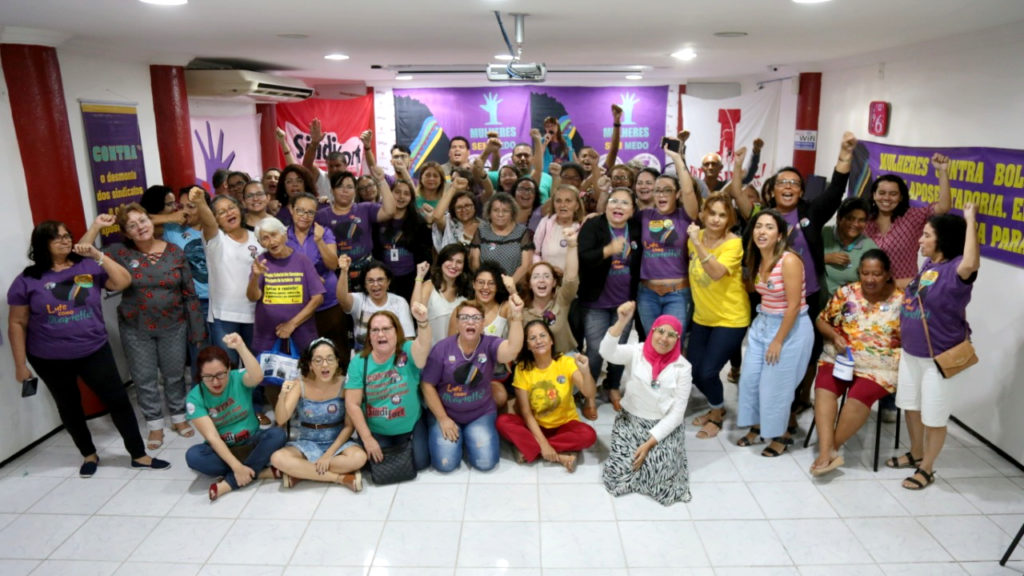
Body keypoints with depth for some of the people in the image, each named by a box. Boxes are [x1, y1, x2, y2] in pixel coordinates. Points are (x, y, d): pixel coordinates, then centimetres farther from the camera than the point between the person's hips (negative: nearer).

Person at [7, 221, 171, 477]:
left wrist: (98, 256, -18)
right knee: (69, 408, 15)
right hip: (50, 360, 0)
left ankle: (139, 455, 10)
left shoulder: (89, 266, -2)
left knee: (119, 401, -1)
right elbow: (17, 324, -1)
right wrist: (20, 364, -2)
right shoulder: (28, 279, -4)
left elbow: (123, 282, -11)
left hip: (95, 352, 0)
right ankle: (89, 455, 35)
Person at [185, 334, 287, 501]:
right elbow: (212, 437, -19)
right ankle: (262, 472, -25)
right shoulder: (195, 398, -12)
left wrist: (241, 347, -51)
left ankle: (228, 483, -26)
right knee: (193, 455, -30)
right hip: (223, 450, 0)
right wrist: (236, 466, -28)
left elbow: (258, 377, -38)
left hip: (251, 443, 0)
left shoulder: (239, 378, -12)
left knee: (277, 434, -29)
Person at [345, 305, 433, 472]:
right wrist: (367, 439, -14)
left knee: (420, 463, -9)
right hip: (376, 431, 1)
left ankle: (405, 445, 24)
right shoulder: (359, 362, -11)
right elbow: (352, 404, -11)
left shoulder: (407, 351, -15)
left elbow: (423, 345, -41)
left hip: (411, 426, 0)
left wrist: (422, 322, -63)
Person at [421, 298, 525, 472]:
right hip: (446, 414, 0)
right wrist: (443, 419, -9)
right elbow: (427, 385, -6)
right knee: (445, 464, -14)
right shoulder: (443, 348, -12)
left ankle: (468, 437, 17)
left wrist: (516, 317, -51)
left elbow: (512, 350, -37)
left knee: (485, 462, -14)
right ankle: (452, 435, 18)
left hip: (481, 414, 0)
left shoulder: (489, 345, -13)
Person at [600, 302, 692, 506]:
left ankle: (654, 453, 11)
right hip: (631, 421, 0)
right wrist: (622, 322, -45)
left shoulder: (682, 367, -7)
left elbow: (677, 412, -8)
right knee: (619, 470, -17)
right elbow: (607, 352, -29)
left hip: (664, 427, 0)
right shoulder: (636, 352, -8)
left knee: (658, 471, -23)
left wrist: (650, 443, -16)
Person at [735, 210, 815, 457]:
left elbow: (793, 306, -20)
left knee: (774, 385, 2)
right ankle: (757, 427, 30)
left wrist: (778, 341, -16)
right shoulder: (757, 260, 2)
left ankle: (781, 435, 24)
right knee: (749, 378, 10)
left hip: (791, 328, -7)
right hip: (762, 324, 7)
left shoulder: (789, 261, -21)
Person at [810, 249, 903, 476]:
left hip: (880, 364, -2)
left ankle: (831, 449, -13)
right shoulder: (845, 293, 5)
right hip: (840, 357, 2)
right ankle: (827, 451, -32)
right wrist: (835, 336, -7)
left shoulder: (900, 301, 0)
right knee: (824, 387, -27)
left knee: (860, 395, -30)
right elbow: (822, 320, 11)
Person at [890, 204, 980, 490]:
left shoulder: (956, 270, -22)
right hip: (911, 353, 8)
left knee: (934, 417, 7)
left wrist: (970, 221, -38)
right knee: (911, 407, 21)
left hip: (940, 358, -8)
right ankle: (915, 454, 42)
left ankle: (927, 469, 25)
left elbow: (971, 263, -45)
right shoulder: (928, 265, 3)